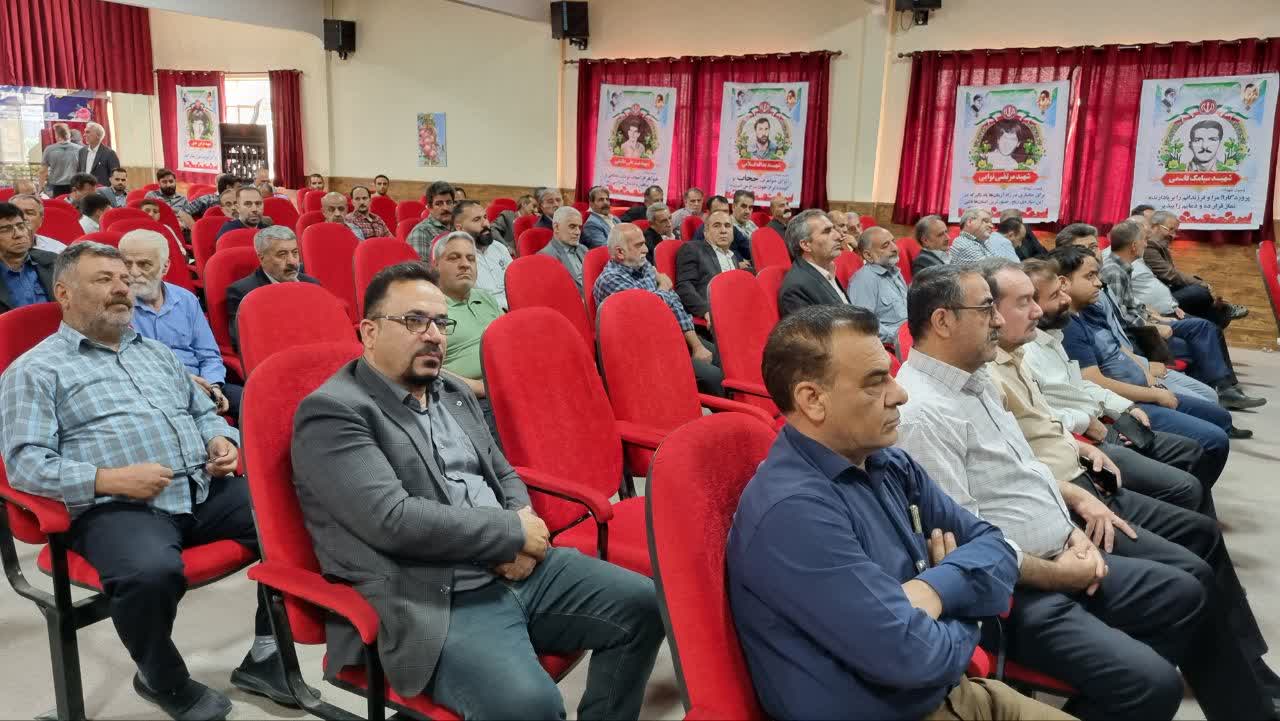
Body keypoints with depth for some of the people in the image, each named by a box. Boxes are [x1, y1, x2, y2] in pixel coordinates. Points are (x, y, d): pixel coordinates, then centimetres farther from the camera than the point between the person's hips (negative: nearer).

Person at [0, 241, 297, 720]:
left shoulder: (156, 352, 24)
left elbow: (203, 412, 28)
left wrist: (222, 441, 4)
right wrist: (110, 478, -18)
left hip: (206, 490, 6)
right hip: (117, 508, -6)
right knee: (151, 572, -37)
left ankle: (265, 655, 1)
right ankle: (163, 681, -4)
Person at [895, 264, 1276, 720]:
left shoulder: (974, 377, 7)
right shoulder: (923, 412, -25)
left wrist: (1069, 518, 5)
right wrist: (1056, 574, -14)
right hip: (1012, 584, -10)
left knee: (1188, 589, 13)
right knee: (1151, 683, -21)